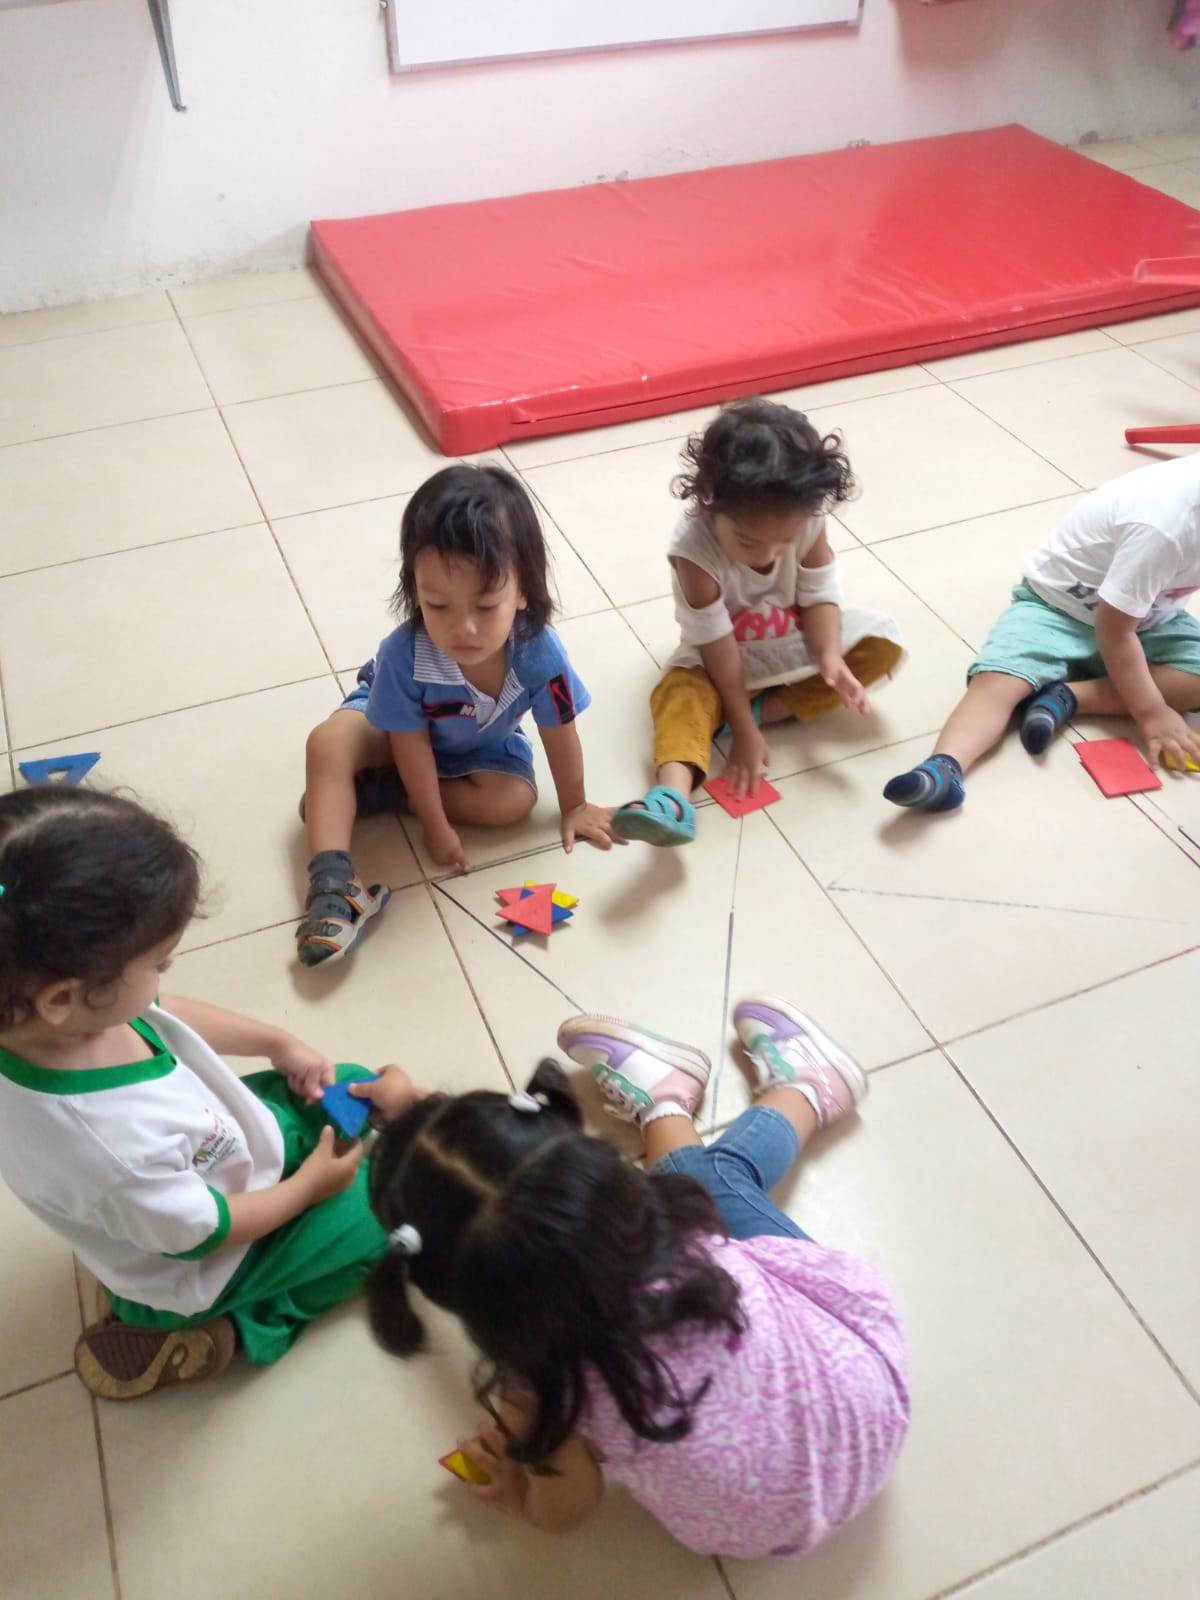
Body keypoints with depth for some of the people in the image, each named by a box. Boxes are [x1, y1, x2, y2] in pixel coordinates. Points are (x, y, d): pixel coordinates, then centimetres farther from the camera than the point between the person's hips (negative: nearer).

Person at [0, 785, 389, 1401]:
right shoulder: (114, 1148, -48)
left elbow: (166, 1015, -4)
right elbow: (203, 1233, -27)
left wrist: (279, 1042, -3)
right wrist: (309, 1185, -11)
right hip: (206, 1268, -6)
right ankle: (232, 1327, 9)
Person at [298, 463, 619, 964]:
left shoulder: (539, 652, -38)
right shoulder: (404, 654, -40)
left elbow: (560, 734, -20)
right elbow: (412, 744, -24)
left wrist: (574, 807, -6)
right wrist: (436, 826, -17)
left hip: (482, 747, 2)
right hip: (397, 728, -2)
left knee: (517, 800, -22)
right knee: (328, 743, -27)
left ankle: (370, 792, -12)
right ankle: (332, 883, -30)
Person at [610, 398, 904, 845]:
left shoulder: (806, 520, -24)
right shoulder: (693, 548, -33)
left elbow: (819, 594, -13)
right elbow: (717, 645, -29)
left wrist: (830, 657, -32)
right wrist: (743, 732, -28)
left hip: (794, 643, 4)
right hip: (726, 657, -4)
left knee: (883, 640, -15)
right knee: (683, 690, -32)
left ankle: (766, 709, -22)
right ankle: (672, 797, -57)